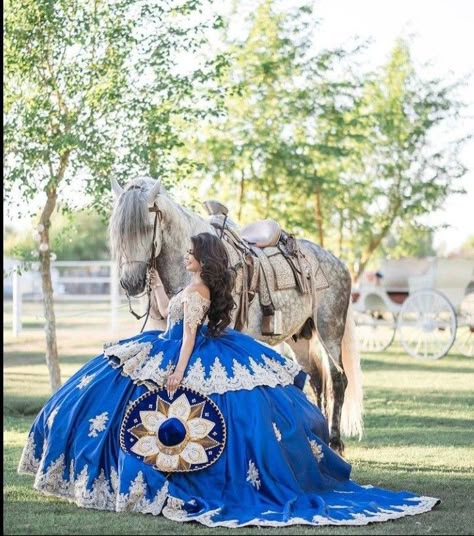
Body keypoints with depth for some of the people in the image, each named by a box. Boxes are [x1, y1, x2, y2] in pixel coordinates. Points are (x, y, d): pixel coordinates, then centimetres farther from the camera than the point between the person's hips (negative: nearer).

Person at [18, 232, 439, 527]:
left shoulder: (195, 291, -16)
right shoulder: (207, 288, 13)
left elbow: (190, 334, -24)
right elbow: (167, 313, 25)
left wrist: (178, 371, -31)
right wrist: (155, 280, 32)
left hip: (195, 365, -10)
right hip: (212, 362, 10)